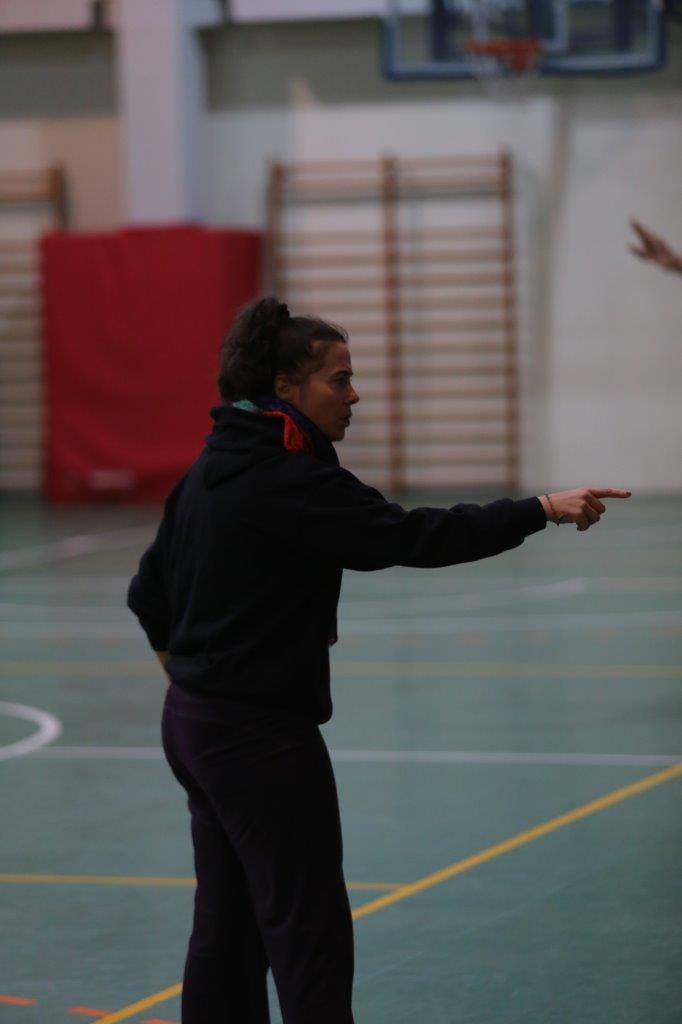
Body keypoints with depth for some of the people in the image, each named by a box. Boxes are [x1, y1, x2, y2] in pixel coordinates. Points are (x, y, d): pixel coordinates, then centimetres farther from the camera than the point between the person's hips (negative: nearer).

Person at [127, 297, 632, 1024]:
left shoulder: (210, 471, 10)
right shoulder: (290, 480, -19)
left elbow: (149, 594, 17)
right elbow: (410, 536, -25)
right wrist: (542, 511, -24)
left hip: (193, 721, 10)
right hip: (261, 735, -10)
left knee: (228, 926, 15)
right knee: (311, 935, -5)